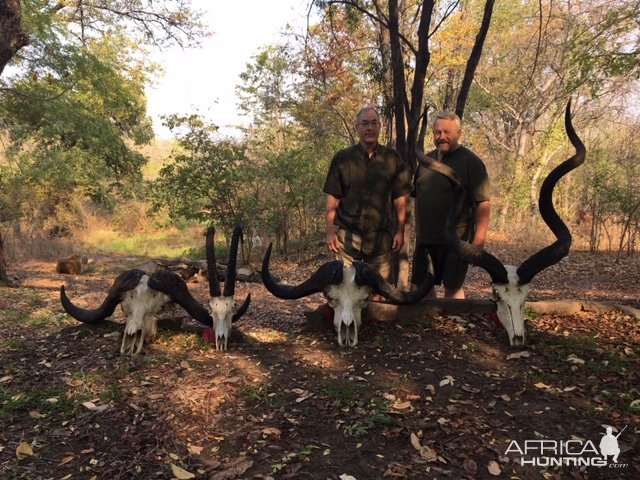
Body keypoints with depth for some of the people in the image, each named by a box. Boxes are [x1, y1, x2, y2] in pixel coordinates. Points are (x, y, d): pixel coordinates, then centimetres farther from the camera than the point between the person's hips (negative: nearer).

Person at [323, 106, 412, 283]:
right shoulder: (342, 158, 4)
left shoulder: (392, 158, 5)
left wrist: (400, 231, 2)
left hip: (381, 236, 1)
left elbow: (400, 198, 6)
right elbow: (333, 198, 4)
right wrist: (330, 231, -1)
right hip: (347, 235, 0)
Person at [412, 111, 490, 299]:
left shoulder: (471, 162, -7)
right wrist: (417, 230, 15)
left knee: (452, 287, 4)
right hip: (425, 237, 6)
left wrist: (479, 238, -20)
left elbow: (483, 203, -13)